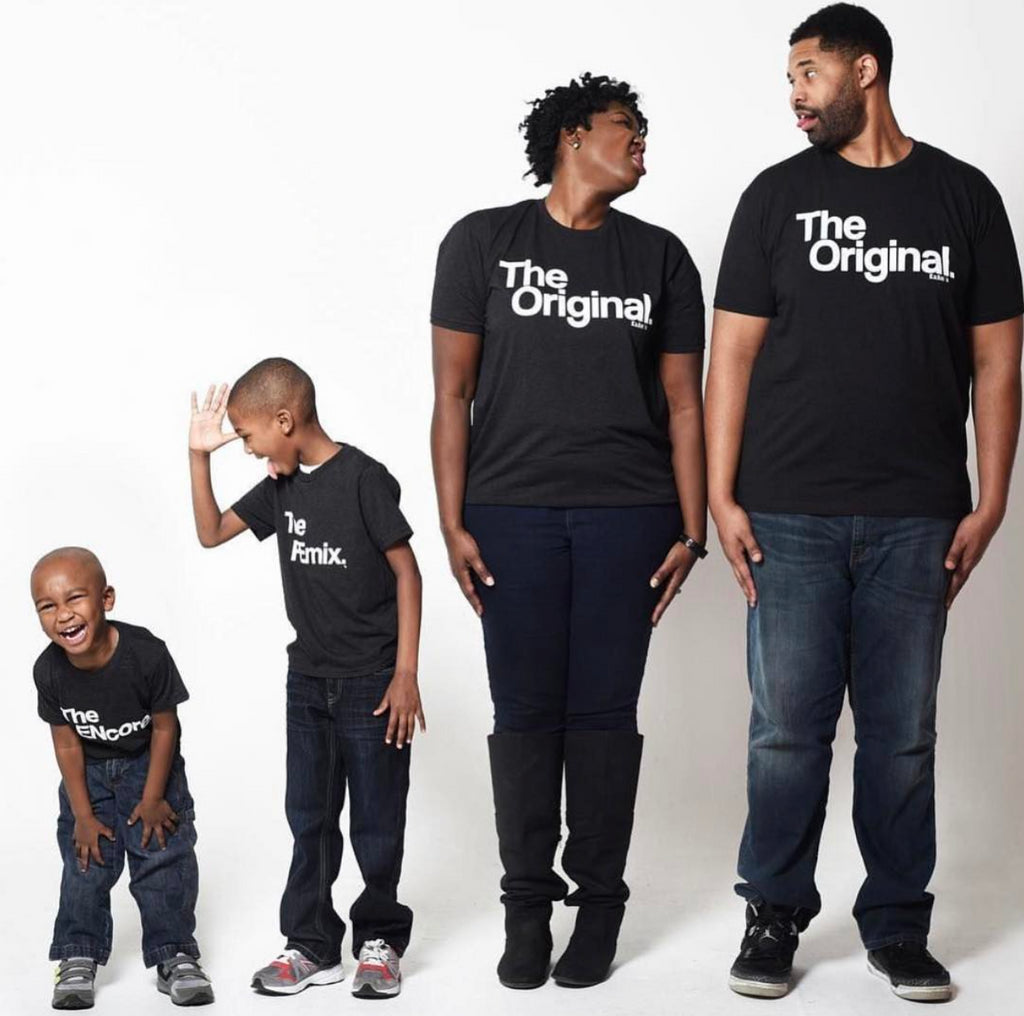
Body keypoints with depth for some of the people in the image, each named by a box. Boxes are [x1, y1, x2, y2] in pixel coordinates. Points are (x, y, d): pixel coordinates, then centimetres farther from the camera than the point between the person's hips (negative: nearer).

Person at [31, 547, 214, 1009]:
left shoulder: (146, 654, -32)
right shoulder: (49, 671, -24)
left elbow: (164, 726, -18)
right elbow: (66, 742, -11)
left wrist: (152, 799, -12)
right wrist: (83, 814, -8)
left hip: (149, 766, -2)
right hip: (89, 773, 2)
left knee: (164, 858, -3)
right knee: (85, 862, 2)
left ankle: (173, 955, 8)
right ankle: (79, 956, 15)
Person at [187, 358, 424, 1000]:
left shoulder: (364, 478, -14)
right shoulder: (280, 488, 6)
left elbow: (406, 572, -12)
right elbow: (212, 533, 15)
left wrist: (406, 672, -14)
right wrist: (200, 456, 2)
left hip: (371, 682, -7)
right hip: (308, 679, 7)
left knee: (376, 820, 4)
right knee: (308, 815, 10)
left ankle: (379, 939, 20)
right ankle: (312, 946, 18)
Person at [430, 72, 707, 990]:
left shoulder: (660, 256, 10)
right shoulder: (483, 242, 4)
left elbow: (683, 402, 9)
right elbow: (453, 392, 2)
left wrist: (692, 530, 2)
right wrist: (452, 524, -4)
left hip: (629, 516, 1)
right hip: (512, 514, -1)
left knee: (604, 709, 2)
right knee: (525, 712, 1)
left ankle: (599, 900, 14)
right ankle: (527, 902, 14)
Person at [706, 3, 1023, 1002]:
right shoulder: (778, 195, 6)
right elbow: (733, 351, 4)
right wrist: (721, 495, -3)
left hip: (915, 520, 0)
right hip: (790, 513, 0)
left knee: (902, 732, 5)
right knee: (788, 726, 1)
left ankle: (897, 925, 17)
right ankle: (774, 917, 15)